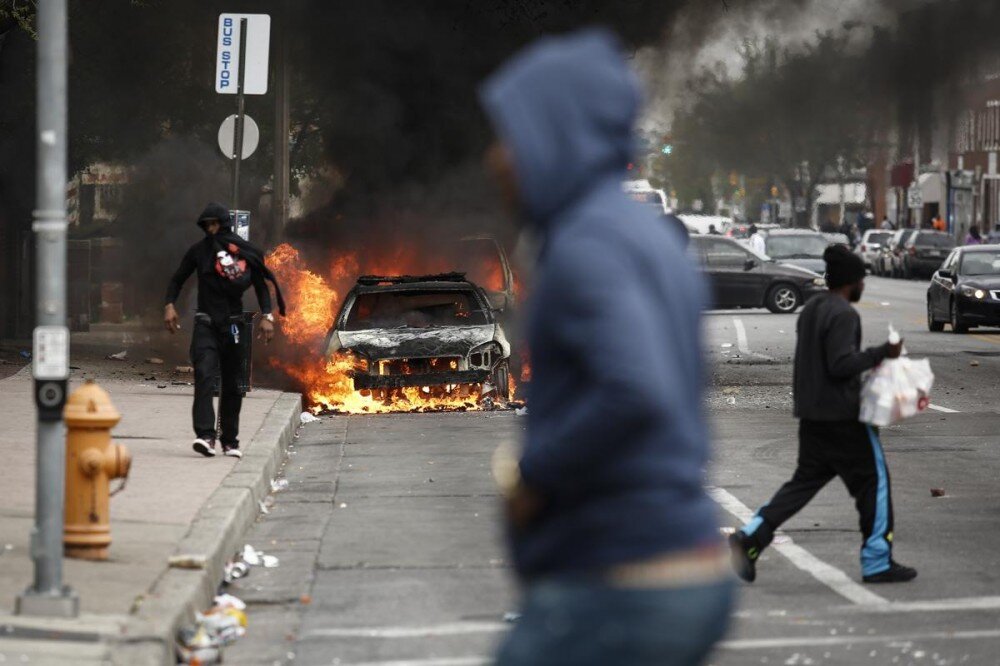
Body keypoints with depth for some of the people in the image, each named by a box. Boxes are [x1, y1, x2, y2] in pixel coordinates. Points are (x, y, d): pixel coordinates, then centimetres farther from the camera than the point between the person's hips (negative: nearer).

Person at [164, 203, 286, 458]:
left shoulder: (245, 252, 4)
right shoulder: (198, 251, 6)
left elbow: (260, 284, 8)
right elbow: (178, 279, 14)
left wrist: (267, 315, -4)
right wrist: (170, 305, -3)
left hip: (233, 325, 1)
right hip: (205, 324, -1)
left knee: (231, 384, 7)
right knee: (204, 377, -19)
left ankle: (230, 441, 16)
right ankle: (206, 436, -29)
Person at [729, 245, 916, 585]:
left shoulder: (810, 310, 14)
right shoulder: (843, 314, -16)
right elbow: (841, 364, -24)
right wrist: (881, 353, -16)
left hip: (811, 415, 9)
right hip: (843, 416, -9)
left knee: (805, 481, 12)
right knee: (873, 481, 3)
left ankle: (750, 537, -3)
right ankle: (878, 563, 8)